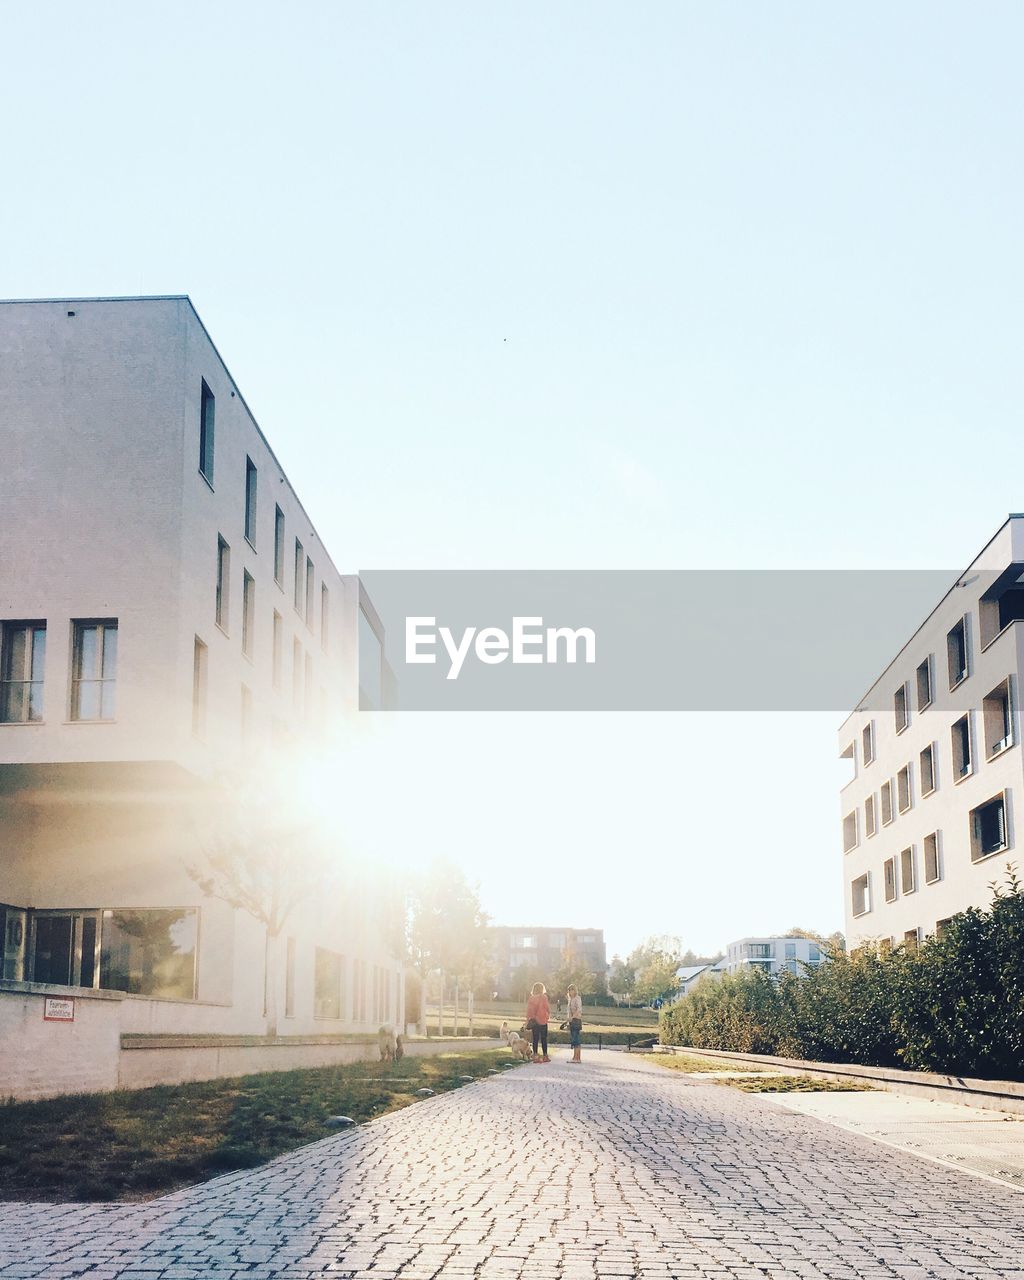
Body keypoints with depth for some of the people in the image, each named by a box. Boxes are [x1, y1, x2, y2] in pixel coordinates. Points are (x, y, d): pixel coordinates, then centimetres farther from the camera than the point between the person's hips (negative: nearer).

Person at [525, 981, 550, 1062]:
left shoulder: (531, 998, 2)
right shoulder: (543, 997, -9)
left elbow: (528, 1010, 3)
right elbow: (547, 1007, -5)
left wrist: (528, 1021, 9)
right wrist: (549, 1015, 15)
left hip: (533, 1021, 3)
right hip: (542, 1020, -3)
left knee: (535, 1038, 6)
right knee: (544, 1038, 5)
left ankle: (535, 1056, 4)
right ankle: (545, 1056, 8)